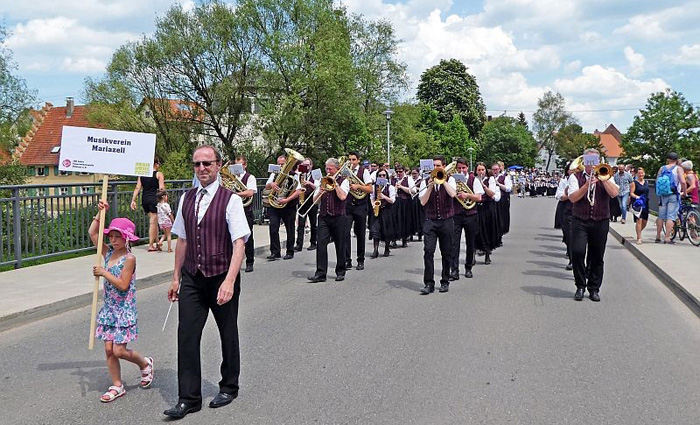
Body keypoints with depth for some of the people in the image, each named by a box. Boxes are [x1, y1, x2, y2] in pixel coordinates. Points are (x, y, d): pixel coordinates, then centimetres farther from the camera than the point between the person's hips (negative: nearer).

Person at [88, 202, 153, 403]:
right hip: (109, 309, 7)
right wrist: (100, 213, 0)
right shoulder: (108, 253, 6)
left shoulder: (129, 258, -14)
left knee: (119, 351, -7)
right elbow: (92, 233, 6)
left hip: (124, 310, -7)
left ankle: (145, 363, 21)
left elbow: (123, 285, -20)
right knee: (109, 350, 6)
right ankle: (117, 386, 18)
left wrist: (104, 272, -18)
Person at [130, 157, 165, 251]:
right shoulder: (159, 174, -5)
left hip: (144, 199, 5)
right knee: (153, 222, -2)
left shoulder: (141, 175, 10)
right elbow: (161, 189, -12)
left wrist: (133, 200, 3)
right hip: (154, 199, -5)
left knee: (153, 221, 16)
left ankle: (157, 242, 21)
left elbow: (137, 188, 5)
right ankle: (151, 245, -2)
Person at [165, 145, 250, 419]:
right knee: (186, 335, -1)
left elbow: (239, 244, -16)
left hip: (221, 278, -4)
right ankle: (188, 399, 10)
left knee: (228, 335, 13)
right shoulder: (186, 199, 6)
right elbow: (182, 241, 13)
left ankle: (229, 387, 33)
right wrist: (176, 278, 13)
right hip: (192, 278, 4)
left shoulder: (230, 200, -11)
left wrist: (229, 281, -25)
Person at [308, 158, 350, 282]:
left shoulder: (343, 181, 3)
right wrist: (320, 191, -9)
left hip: (338, 217, -3)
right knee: (321, 244, -7)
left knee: (340, 245, 5)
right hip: (323, 217, 3)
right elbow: (315, 200, 10)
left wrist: (335, 183, -10)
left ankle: (340, 272, 17)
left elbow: (342, 196, -15)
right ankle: (320, 273, -7)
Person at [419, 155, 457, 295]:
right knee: (428, 251, -10)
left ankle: (445, 282, 17)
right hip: (430, 221, 0)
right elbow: (423, 202, -4)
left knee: (446, 253, 5)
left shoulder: (449, 179, 5)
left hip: (446, 221, 0)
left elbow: (452, 194, -16)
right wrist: (430, 186, -13)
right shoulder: (426, 182, 7)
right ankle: (429, 283, -6)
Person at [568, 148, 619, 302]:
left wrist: (602, 177, -10)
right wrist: (587, 185, -17)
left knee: (597, 257, 5)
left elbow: (614, 193, -7)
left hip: (601, 222, 2)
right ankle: (580, 287, 3)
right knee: (577, 252, -12)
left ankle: (594, 289, 16)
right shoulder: (576, 177, 6)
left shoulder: (605, 176, 11)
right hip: (580, 221, -1)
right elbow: (573, 198, -7)